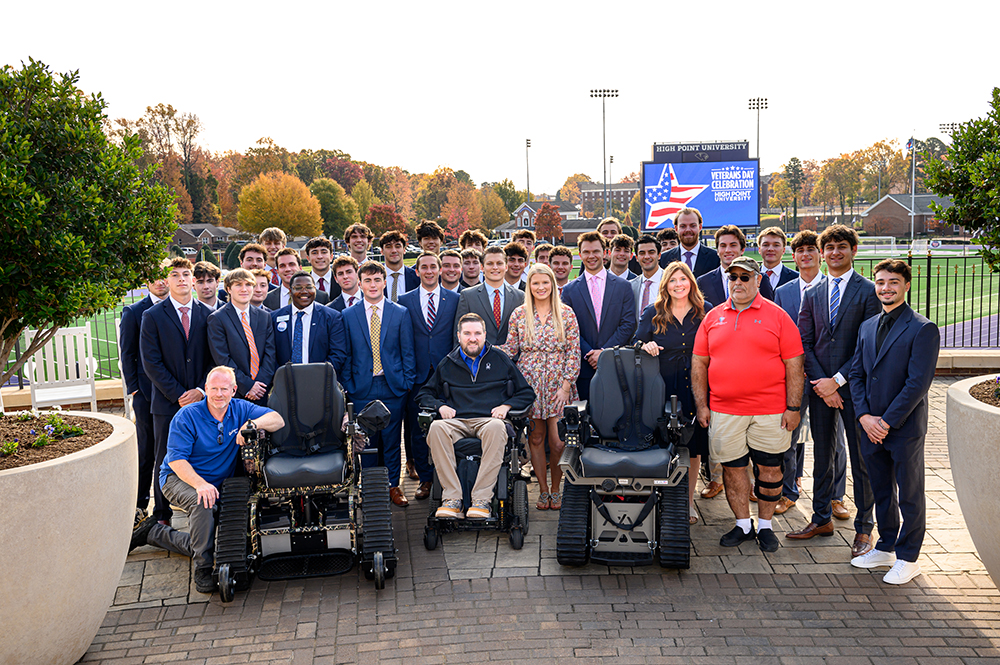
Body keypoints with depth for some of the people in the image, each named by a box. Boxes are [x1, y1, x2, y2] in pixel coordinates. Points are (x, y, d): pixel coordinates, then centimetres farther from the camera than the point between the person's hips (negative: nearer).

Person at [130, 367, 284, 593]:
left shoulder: (241, 409, -5)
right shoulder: (187, 416, -15)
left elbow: (278, 420, -14)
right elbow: (176, 459, -21)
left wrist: (252, 424, -34)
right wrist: (200, 484, -37)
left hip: (216, 485, 5)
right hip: (178, 478, -5)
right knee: (203, 502, -38)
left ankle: (153, 533, 28)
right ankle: (203, 568, -24)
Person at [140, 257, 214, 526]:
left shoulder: (207, 315, 7)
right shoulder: (152, 316, 0)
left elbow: (214, 358, 6)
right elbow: (151, 363, -5)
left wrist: (201, 390, -8)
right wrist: (178, 395, -10)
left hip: (202, 400, 2)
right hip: (167, 403, -2)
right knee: (165, 462, 6)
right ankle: (162, 518, 17)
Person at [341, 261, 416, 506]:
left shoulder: (401, 313, 4)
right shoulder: (348, 315, 5)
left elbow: (408, 353, 6)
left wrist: (407, 382, -1)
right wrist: (348, 385, 0)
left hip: (393, 387, 0)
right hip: (362, 388, 0)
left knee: (391, 440, 5)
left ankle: (393, 485, 19)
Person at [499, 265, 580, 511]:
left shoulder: (566, 314, 2)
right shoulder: (519, 314, 5)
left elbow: (574, 352, 0)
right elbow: (510, 349, 8)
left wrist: (566, 386, -7)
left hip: (558, 384, -1)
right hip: (529, 383, 1)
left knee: (557, 441, -5)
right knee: (535, 437, 4)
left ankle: (556, 488, 16)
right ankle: (543, 489, 19)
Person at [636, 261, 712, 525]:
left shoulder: (706, 311, 6)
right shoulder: (652, 313, 5)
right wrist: (646, 347, -17)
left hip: (695, 389, 1)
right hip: (663, 389, 0)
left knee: (693, 448, 6)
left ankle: (688, 503, 19)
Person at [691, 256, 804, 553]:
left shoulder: (777, 316, 0)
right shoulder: (713, 317, 7)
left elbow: (794, 365, -1)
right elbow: (699, 363, 9)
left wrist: (793, 407, -6)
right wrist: (701, 405, 3)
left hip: (770, 411, -2)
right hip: (724, 411, 2)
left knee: (769, 468, 6)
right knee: (732, 467, 8)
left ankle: (765, 526, 23)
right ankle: (743, 525, 24)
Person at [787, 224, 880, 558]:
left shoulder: (868, 291, -3)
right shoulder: (812, 295, 10)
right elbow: (805, 343, 6)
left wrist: (837, 380, -13)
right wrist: (822, 384, -6)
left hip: (854, 386, -4)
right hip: (821, 386, 4)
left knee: (861, 458, 3)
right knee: (822, 456, 13)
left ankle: (863, 528, 15)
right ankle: (822, 518, 26)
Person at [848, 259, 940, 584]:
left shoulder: (923, 329, -10)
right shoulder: (867, 327, 10)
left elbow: (918, 383, -15)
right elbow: (857, 374, 9)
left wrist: (887, 421, -15)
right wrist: (865, 416, -4)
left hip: (905, 428, -6)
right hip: (870, 426, 6)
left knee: (909, 494, 7)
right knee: (881, 491, 16)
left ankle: (908, 558, 19)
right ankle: (886, 548, 31)